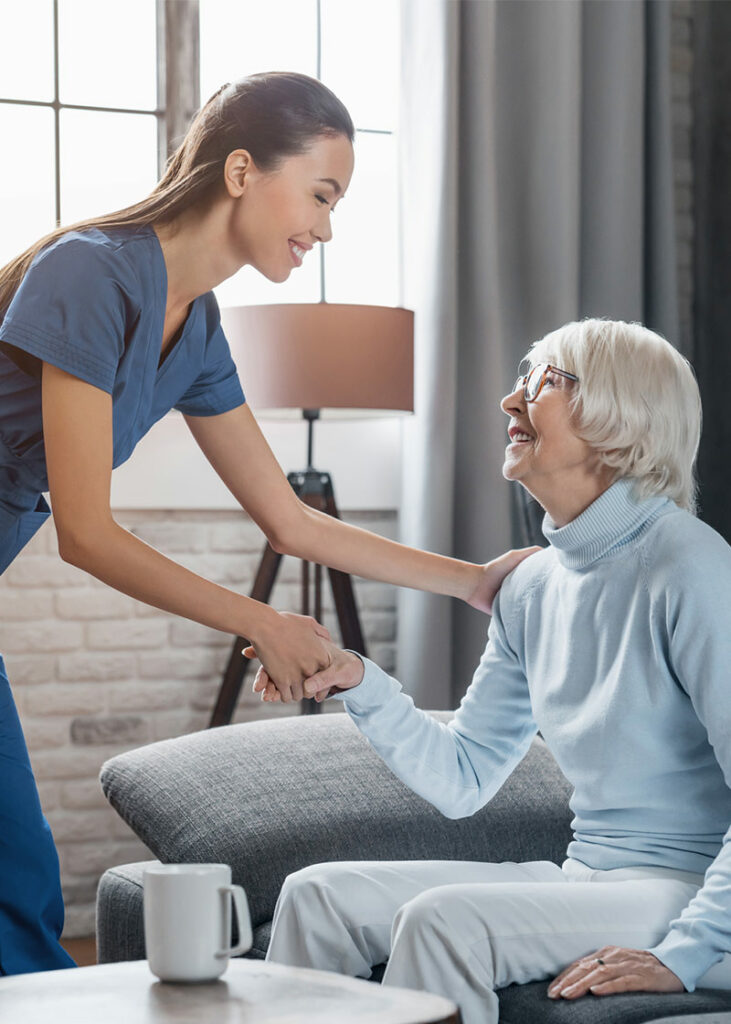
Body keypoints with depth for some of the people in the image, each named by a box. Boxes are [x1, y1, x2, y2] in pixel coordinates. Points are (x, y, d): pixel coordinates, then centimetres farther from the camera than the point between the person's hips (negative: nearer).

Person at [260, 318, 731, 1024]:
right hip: (585, 880, 8)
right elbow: (462, 780, 13)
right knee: (317, 894, -4)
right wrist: (358, 682, 0)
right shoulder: (531, 588, 10)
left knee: (445, 918, -29)